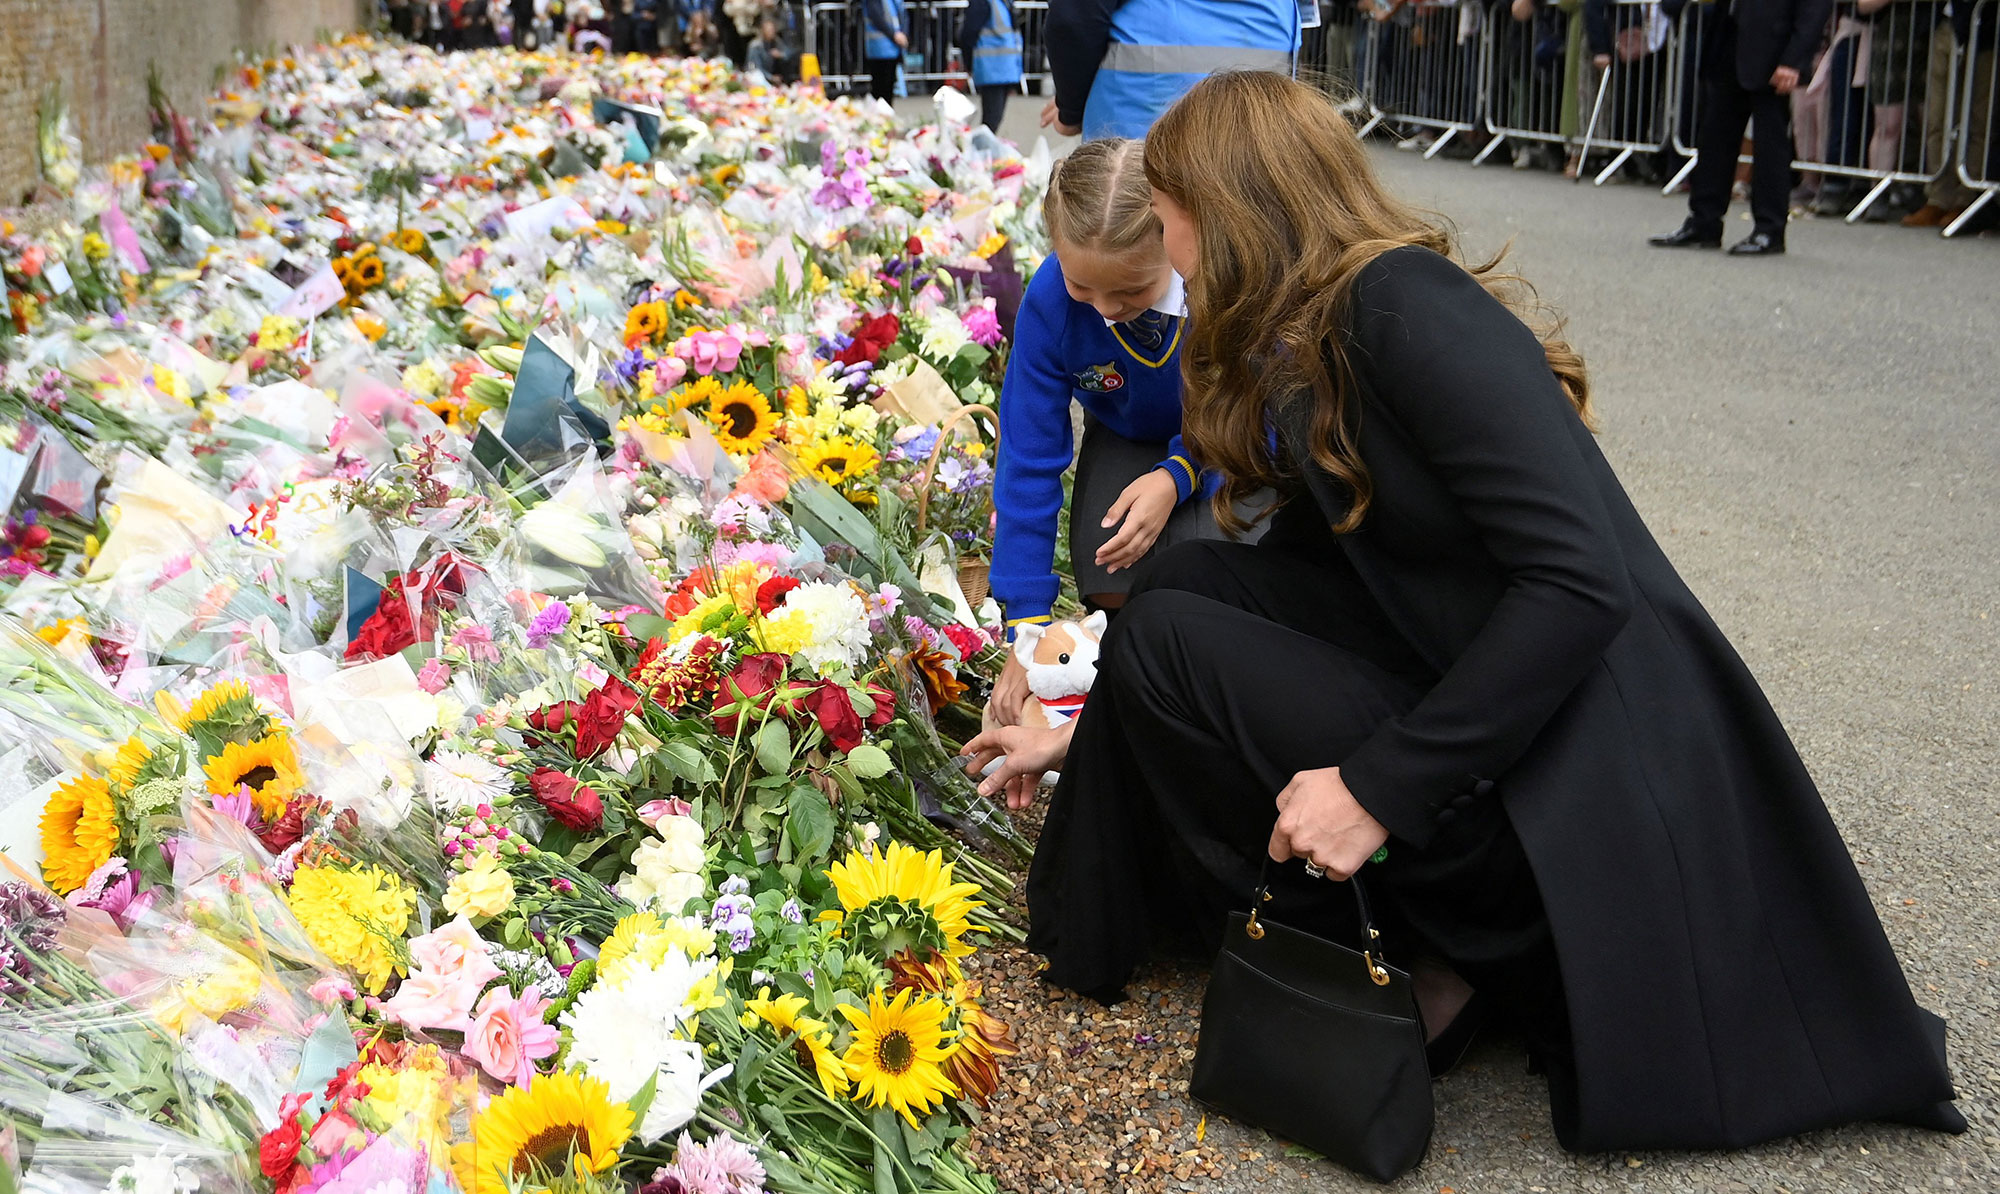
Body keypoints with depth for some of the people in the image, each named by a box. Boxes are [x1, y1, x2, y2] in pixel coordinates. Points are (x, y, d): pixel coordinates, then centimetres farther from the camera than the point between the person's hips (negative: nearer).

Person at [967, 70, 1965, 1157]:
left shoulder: (1406, 304, -17)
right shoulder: (1302, 357, 11)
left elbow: (1582, 582, -25)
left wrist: (1380, 786, -22)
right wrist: (1087, 736, 26)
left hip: (1589, 774, -9)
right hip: (1478, 716, 9)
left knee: (1166, 634, -10)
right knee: (1185, 579, 7)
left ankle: (1398, 967, 0)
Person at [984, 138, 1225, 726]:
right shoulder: (1049, 303, -30)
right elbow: (1028, 461, -22)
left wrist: (1176, 476, -38)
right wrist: (1027, 627, -22)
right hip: (1126, 440, 2)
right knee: (1112, 589, -22)